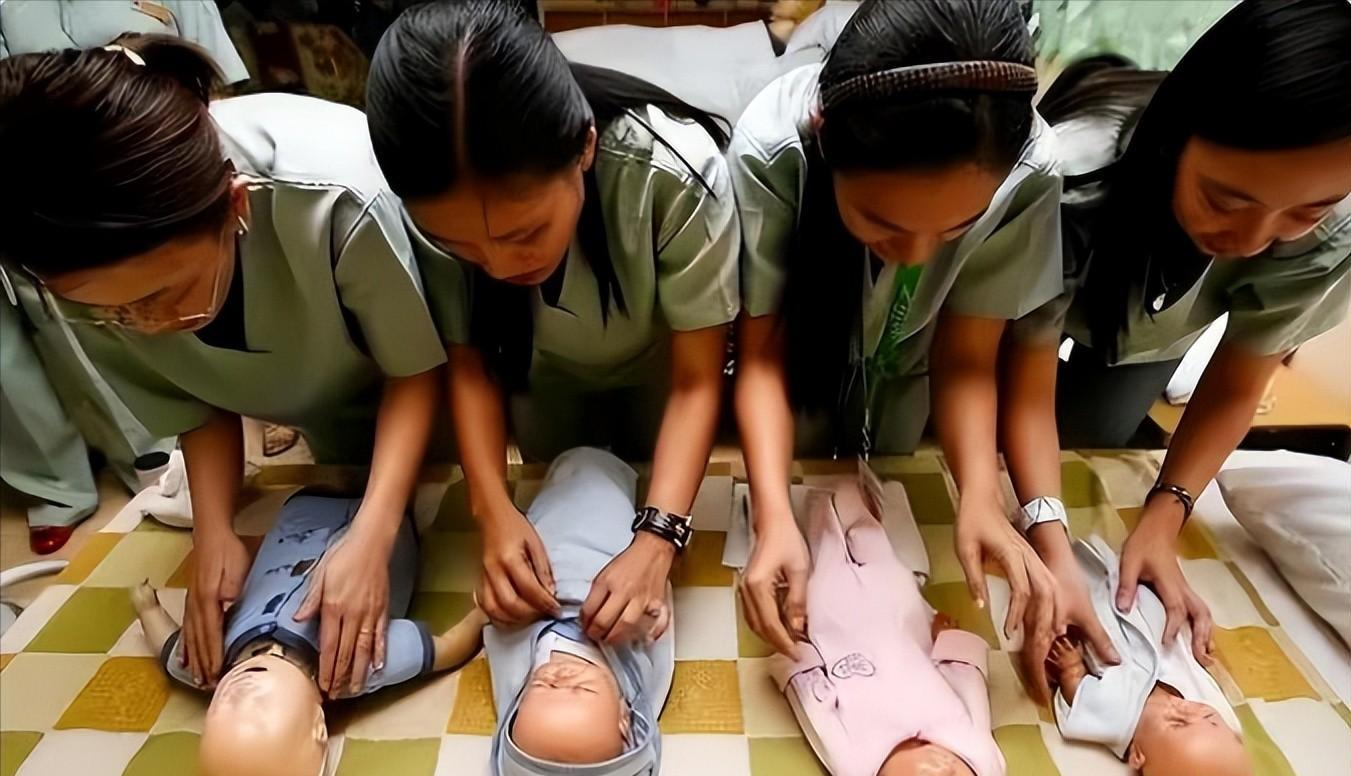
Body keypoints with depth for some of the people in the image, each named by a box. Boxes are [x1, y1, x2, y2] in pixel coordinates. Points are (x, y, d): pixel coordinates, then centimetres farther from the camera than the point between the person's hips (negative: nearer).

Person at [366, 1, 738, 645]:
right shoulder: (433, 205, -34)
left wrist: (657, 540, -39)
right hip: (545, 375, 2)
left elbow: (696, 380, -30)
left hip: (658, 364, -1)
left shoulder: (678, 172, -42)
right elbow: (469, 359, -18)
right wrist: (494, 511, -30)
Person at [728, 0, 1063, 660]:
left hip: (903, 377, 2)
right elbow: (761, 351, -27)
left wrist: (980, 500, -36)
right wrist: (774, 514, -39)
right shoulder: (770, 148, -38)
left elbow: (965, 358, -21)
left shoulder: (1029, 171, -34)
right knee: (802, 496, 23)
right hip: (796, 362, -1)